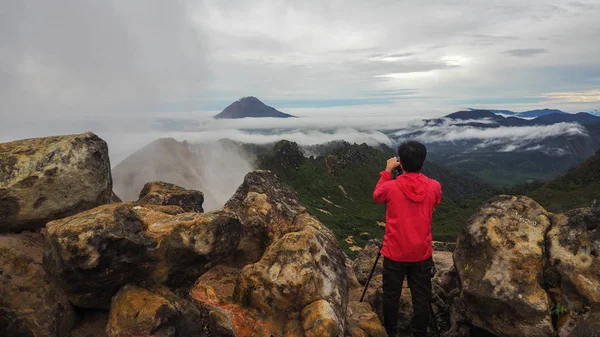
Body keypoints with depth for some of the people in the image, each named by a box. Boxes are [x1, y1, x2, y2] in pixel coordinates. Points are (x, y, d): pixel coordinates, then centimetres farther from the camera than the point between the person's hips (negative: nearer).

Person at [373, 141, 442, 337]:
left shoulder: (391, 187, -15)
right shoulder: (434, 187, -9)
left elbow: (377, 196, 8)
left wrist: (387, 172, 9)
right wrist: (418, 174, 12)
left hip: (395, 253, -1)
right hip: (422, 254, 2)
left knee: (391, 295, 14)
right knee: (421, 298, 12)